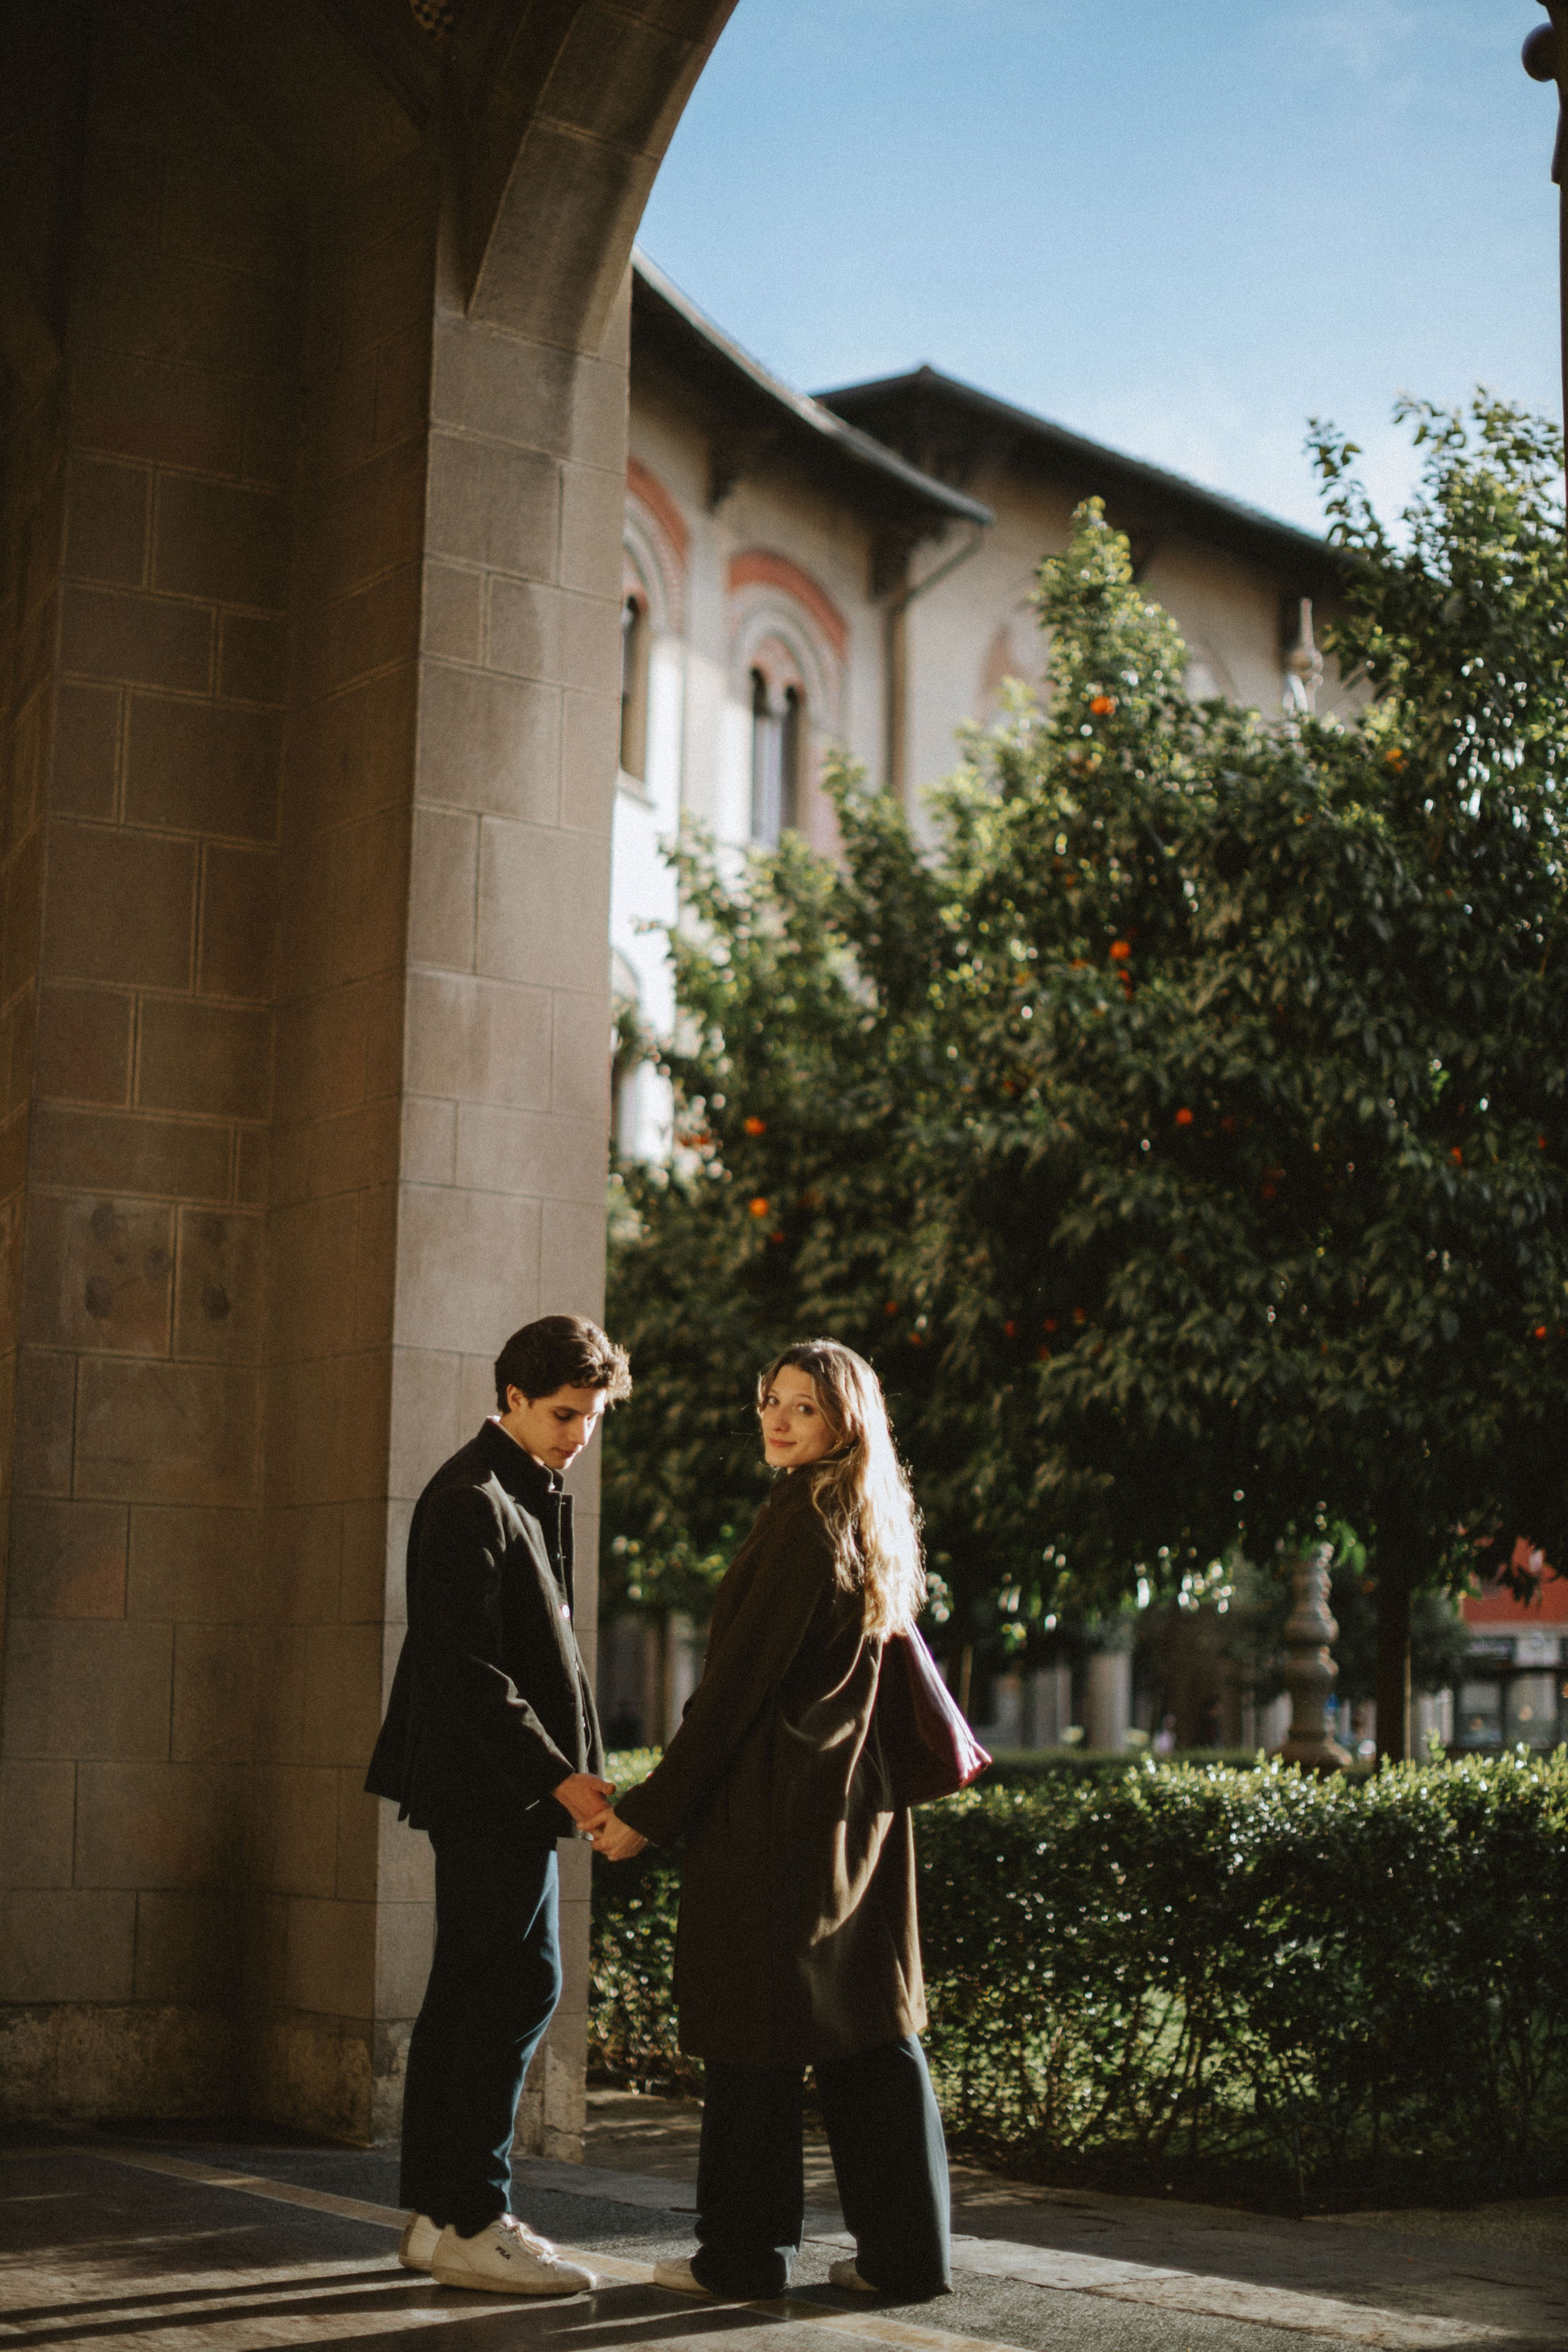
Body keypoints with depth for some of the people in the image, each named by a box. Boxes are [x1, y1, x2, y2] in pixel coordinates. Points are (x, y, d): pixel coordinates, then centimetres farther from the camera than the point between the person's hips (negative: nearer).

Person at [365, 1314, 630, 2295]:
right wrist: (555, 1776, -22)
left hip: (500, 1787, 10)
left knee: (473, 1988, 11)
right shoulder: (472, 1502, -14)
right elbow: (468, 1667, -20)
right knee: (520, 1984, -9)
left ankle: (438, 2214, 17)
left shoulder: (532, 1494, 17)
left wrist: (577, 1768, 14)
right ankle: (469, 2222, -5)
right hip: (490, 1783, -10)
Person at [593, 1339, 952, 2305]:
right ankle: (907, 2250, 14)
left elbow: (739, 1682, -16)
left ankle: (746, 2251, 8)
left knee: (755, 2031, 0)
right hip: (860, 1804, 9)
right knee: (869, 2019, 10)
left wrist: (652, 1809, -11)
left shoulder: (802, 1522, -14)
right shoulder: (875, 1528, 13)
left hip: (775, 1809, -9)